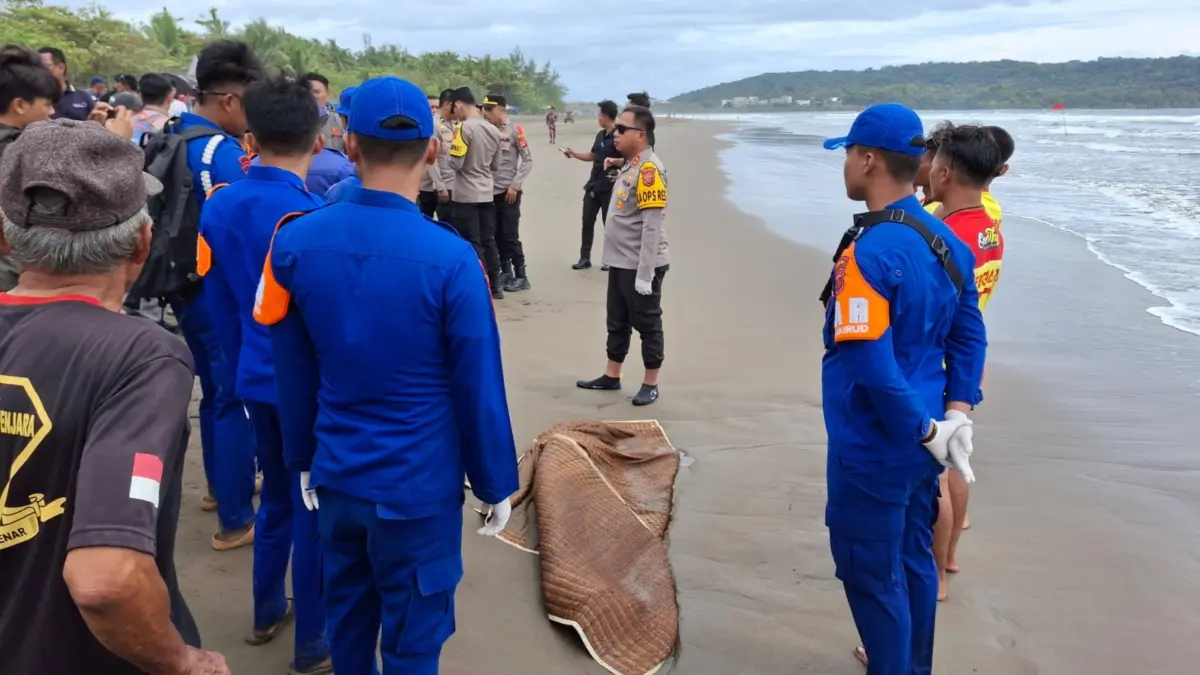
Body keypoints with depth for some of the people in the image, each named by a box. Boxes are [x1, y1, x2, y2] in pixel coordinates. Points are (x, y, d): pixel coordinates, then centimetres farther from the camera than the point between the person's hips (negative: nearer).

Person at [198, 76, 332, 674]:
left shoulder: (218, 206, -1)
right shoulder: (312, 215, -21)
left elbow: (219, 303, 6)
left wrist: (241, 364, 19)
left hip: (259, 379, 6)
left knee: (276, 496, 23)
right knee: (312, 507, 7)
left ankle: (267, 613, 39)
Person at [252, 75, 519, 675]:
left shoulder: (296, 241, -8)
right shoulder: (449, 258, -21)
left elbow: (293, 372, 2)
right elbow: (479, 389, -14)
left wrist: (303, 459, 16)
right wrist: (496, 484, 0)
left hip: (336, 477, 5)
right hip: (419, 487, -4)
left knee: (347, 615, 24)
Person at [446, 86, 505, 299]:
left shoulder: (465, 128, -15)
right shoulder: (494, 130, 7)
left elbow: (456, 163, -15)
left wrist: (452, 149, 3)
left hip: (466, 195, -7)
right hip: (486, 194, 7)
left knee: (473, 243, -1)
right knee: (488, 241, 13)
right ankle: (495, 286, 18)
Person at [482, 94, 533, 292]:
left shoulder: (514, 130, -6)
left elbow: (528, 160, -6)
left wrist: (515, 185, -10)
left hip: (509, 192, -5)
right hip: (491, 192, 5)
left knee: (510, 235, -3)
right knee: (497, 235, 9)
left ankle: (521, 276, 6)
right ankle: (506, 272, 21)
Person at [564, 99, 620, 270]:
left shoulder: (618, 136, -16)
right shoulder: (600, 135, 9)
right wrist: (574, 154, 16)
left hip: (609, 188, -8)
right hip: (593, 185, 8)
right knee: (587, 222, 9)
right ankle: (585, 258, 17)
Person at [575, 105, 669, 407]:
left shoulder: (649, 168, -18)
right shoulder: (630, 165, 12)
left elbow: (652, 225, -22)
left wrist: (645, 273, -23)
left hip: (641, 266, -9)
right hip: (621, 263, 9)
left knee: (647, 324, 3)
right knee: (617, 322, 16)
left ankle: (650, 384, 15)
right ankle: (611, 377, 28)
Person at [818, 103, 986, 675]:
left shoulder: (868, 252, -24)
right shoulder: (946, 241, 4)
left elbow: (870, 363, -29)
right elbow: (969, 337, 9)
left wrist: (924, 430, -18)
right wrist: (956, 415, 6)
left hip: (873, 445, -9)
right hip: (920, 437, 9)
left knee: (870, 573, 7)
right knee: (913, 557, 23)